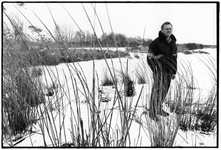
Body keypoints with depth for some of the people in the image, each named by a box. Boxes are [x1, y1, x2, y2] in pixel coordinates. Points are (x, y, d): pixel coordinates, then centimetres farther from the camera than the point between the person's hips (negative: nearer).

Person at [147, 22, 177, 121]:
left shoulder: (173, 43, 12)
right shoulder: (157, 42, -12)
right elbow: (150, 56, -8)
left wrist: (174, 72, 17)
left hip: (169, 71, 7)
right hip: (160, 70, -7)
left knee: (164, 91, 14)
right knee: (157, 91, -8)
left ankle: (159, 109, 29)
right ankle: (153, 113, 1)